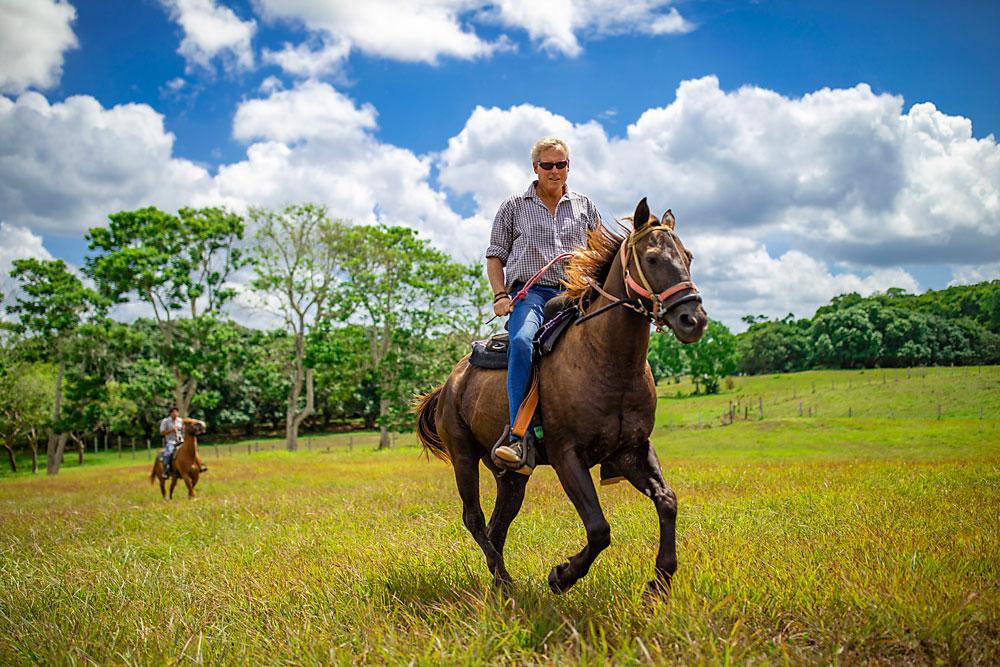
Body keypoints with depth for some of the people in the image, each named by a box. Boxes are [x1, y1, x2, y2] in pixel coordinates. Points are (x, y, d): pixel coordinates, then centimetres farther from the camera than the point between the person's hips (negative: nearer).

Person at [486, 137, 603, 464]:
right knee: (522, 342, -36)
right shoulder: (514, 206, 14)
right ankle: (519, 437, -39)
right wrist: (500, 295, -2)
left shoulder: (585, 206, 19)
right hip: (530, 293, -2)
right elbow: (495, 255, 14)